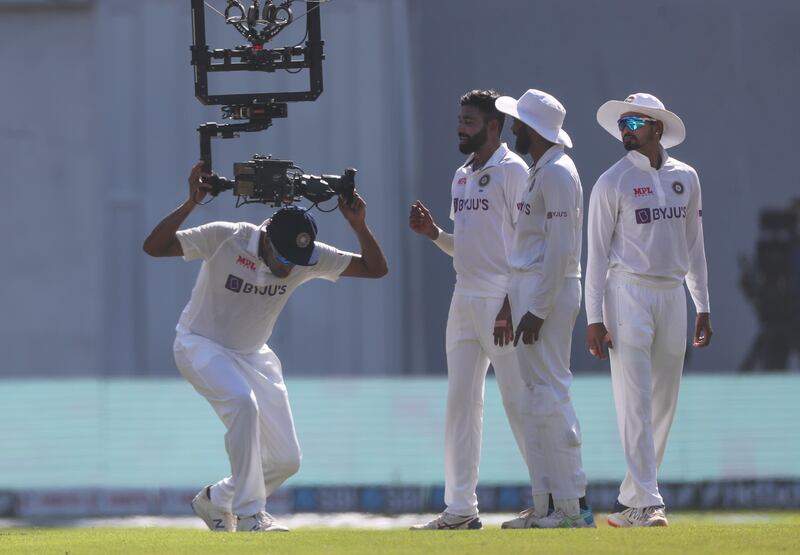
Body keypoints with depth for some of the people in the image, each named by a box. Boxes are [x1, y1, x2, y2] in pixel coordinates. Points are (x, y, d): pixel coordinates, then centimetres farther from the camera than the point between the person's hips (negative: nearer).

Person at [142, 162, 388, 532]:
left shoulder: (309, 257, -13)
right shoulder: (225, 239, -25)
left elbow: (376, 268, -12)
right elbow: (153, 247, -31)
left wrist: (357, 224, -27)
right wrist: (191, 203, -40)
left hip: (253, 356, 5)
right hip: (201, 346, -5)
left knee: (287, 460, 0)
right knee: (242, 402, -36)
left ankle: (214, 501, 26)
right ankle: (249, 516, -28)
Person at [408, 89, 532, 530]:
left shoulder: (512, 171, -9)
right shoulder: (462, 176, 17)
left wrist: (513, 304, -21)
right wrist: (434, 234, 4)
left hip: (501, 301, -9)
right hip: (464, 301, 9)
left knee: (518, 400, -8)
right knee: (460, 404, 7)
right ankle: (460, 509, 10)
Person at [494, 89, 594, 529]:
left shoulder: (556, 173, -14)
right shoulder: (539, 171, 18)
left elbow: (560, 247, -20)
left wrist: (538, 309, -23)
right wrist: (516, 303, 20)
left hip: (548, 292, -11)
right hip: (529, 290, 11)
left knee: (551, 394, -11)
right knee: (537, 397, 11)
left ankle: (573, 505, -12)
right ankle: (543, 505, 13)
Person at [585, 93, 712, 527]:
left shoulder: (685, 178, 11)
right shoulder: (613, 182, -2)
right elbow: (597, 252, -3)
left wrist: (703, 307, 14)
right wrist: (594, 318, -9)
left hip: (672, 296, 5)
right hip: (628, 293, -5)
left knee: (663, 406, 5)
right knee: (635, 404, -11)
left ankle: (629, 503, 11)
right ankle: (646, 503, -15)